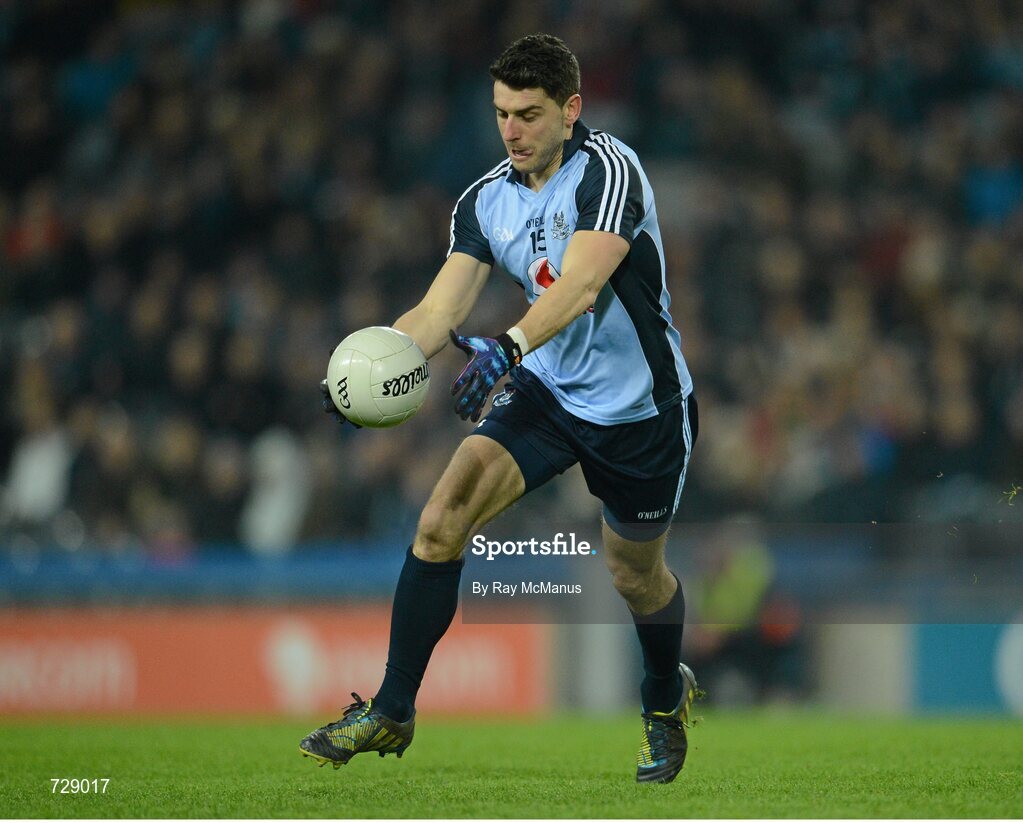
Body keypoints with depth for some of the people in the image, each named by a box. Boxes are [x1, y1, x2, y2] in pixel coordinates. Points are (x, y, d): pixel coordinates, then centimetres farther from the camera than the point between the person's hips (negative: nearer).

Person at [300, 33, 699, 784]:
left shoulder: (608, 170, -23)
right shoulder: (486, 201, -3)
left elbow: (581, 283, -37)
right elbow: (441, 309, -10)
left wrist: (508, 348, -53)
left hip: (641, 407, -5)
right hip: (548, 390, 5)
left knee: (637, 575, 13)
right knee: (441, 521, -15)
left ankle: (667, 696, 47)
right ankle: (392, 712, -9)